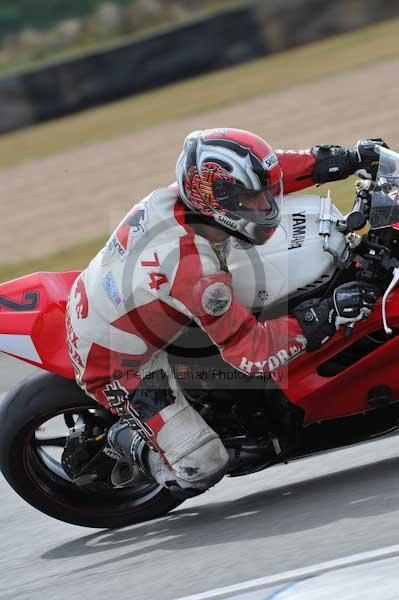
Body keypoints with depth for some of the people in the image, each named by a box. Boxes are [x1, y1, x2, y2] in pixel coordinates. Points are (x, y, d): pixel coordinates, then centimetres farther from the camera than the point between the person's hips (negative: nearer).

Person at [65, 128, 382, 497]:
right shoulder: (197, 273, -38)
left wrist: (347, 159, -6)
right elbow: (251, 353, -30)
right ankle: (127, 440, 11)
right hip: (118, 365, -8)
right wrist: (329, 313, -32)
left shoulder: (173, 197, -17)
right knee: (202, 470, -12)